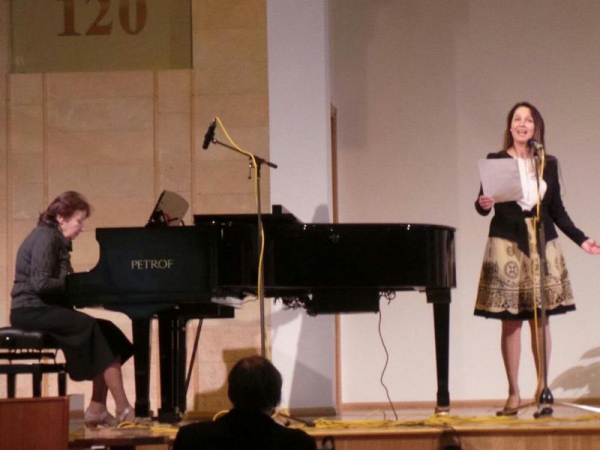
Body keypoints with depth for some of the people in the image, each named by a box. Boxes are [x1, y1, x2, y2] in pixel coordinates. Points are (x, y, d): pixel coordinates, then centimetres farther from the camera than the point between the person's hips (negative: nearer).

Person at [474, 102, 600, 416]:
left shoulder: (548, 164, 8)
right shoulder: (496, 161, 2)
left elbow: (557, 210, 12)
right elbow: (483, 203, 2)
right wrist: (483, 205, -21)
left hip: (542, 244, 2)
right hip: (507, 244, -2)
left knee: (541, 319, 2)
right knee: (511, 321, -1)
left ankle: (543, 386, 12)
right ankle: (513, 393, 3)